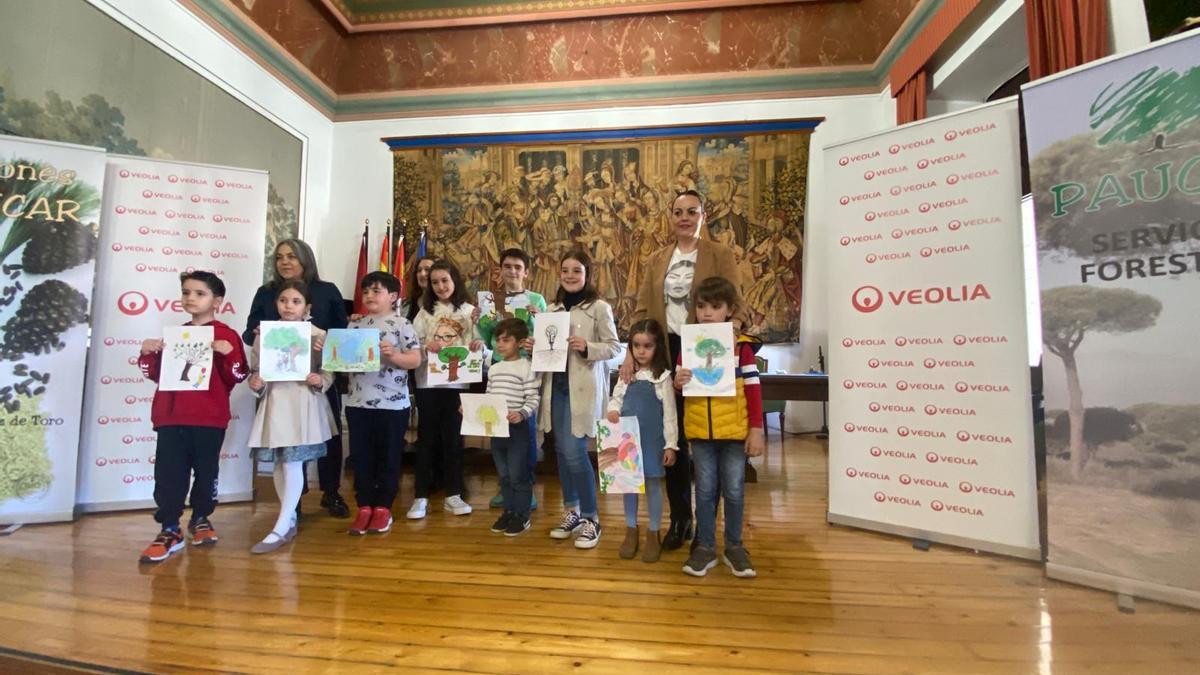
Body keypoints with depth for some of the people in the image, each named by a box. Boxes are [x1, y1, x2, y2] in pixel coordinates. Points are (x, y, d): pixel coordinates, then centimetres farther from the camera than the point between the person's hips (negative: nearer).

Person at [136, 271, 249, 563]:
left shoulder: (227, 336, -3)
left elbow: (235, 378, -7)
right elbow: (156, 374, 16)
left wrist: (229, 354, -23)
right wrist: (148, 354, 0)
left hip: (210, 418, -4)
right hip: (171, 417, 4)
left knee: (206, 471, 9)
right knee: (168, 474, 4)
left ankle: (201, 519, 28)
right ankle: (170, 530, 14)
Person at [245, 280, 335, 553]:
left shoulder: (317, 334, -2)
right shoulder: (264, 334, 6)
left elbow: (329, 372, 0)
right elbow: (255, 370, 9)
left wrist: (320, 381, -20)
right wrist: (255, 384, -11)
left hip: (304, 403, -4)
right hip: (274, 402, 4)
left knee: (292, 464, -5)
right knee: (279, 464, 11)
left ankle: (280, 528, 2)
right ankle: (290, 519, 26)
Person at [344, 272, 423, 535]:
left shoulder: (401, 324, -5)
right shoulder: (355, 324, 10)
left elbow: (415, 359, -9)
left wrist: (393, 355, -25)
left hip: (392, 403, -4)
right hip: (357, 402, 5)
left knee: (389, 457, 7)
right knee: (360, 457, 11)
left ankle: (382, 508, 20)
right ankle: (364, 507, 24)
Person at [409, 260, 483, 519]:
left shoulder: (469, 311, 3)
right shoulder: (425, 312, 7)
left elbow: (478, 344, 1)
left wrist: (479, 345, -21)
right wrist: (425, 348, -18)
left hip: (457, 382, -1)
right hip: (428, 382, 1)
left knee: (453, 438, 7)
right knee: (427, 438, 7)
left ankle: (452, 495, 17)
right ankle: (421, 496, 15)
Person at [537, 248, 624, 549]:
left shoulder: (599, 308, -5)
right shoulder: (553, 309, 12)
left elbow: (615, 348, -7)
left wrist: (587, 347, -22)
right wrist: (535, 346, -3)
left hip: (583, 389, -6)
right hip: (556, 387, 6)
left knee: (574, 451, -8)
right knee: (562, 451, 11)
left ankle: (590, 519, 10)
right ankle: (571, 512, 27)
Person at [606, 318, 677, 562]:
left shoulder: (663, 377, -8)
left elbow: (669, 413, -7)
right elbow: (616, 398, 11)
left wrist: (670, 444, -8)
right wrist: (612, 410, -13)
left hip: (652, 439, -3)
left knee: (652, 484, 8)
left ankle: (653, 535, 23)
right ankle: (631, 531, 28)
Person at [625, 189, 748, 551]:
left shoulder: (720, 255, 3)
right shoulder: (656, 260, 13)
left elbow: (735, 304, -5)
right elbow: (642, 309, 7)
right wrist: (632, 353, -6)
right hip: (665, 353, 3)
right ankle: (680, 518, 23)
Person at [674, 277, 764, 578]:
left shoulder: (741, 345, -4)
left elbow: (753, 389, -4)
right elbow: (681, 386, 10)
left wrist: (757, 429, -6)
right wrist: (677, 382, -14)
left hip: (734, 430, -2)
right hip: (700, 431, 2)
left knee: (734, 491, 9)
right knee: (705, 490, 11)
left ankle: (734, 547, 27)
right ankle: (705, 547, 24)